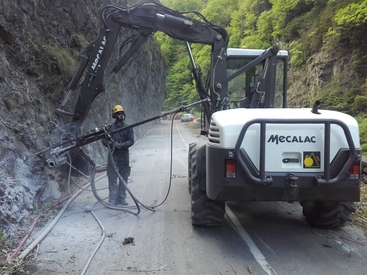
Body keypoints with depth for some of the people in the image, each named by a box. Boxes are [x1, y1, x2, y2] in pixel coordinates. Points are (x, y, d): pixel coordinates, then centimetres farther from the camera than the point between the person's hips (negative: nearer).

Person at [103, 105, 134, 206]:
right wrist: (110, 144, -18)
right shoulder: (110, 127, 4)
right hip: (113, 155, -1)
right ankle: (112, 199, 7)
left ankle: (122, 198, 17)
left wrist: (120, 145, -16)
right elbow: (104, 140, 3)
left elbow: (131, 141, -2)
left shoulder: (128, 128, 5)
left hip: (124, 155, 1)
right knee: (112, 177, 0)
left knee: (124, 177, 6)